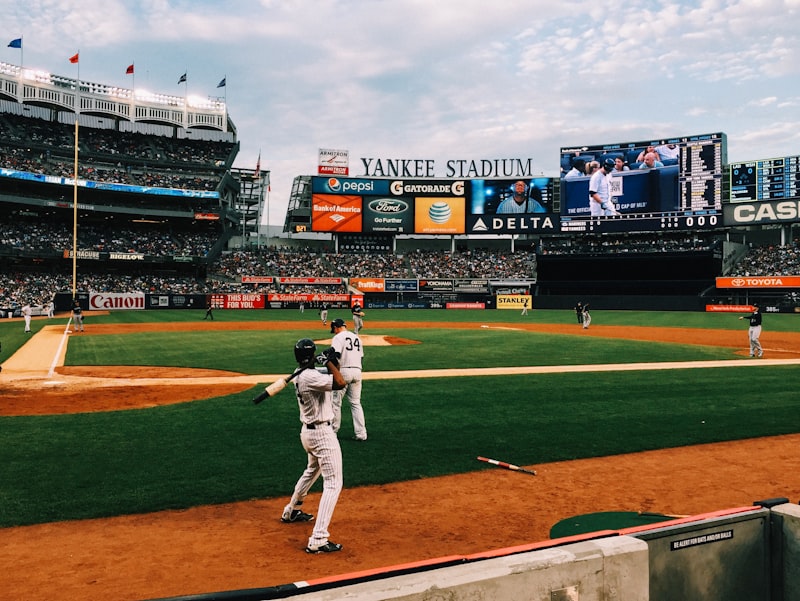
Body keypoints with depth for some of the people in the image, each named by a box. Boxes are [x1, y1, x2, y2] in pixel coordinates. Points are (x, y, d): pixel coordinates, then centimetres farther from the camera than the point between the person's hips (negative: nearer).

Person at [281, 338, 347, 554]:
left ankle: (292, 511, 50)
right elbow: (340, 383, -31)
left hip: (307, 431, 10)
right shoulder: (311, 376, -23)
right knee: (333, 483, -8)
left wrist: (332, 363, 0)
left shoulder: (299, 375, 6)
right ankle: (318, 540, -13)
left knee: (312, 470, 33)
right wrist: (330, 362, -19)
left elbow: (332, 381, 15)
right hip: (322, 433, -10)